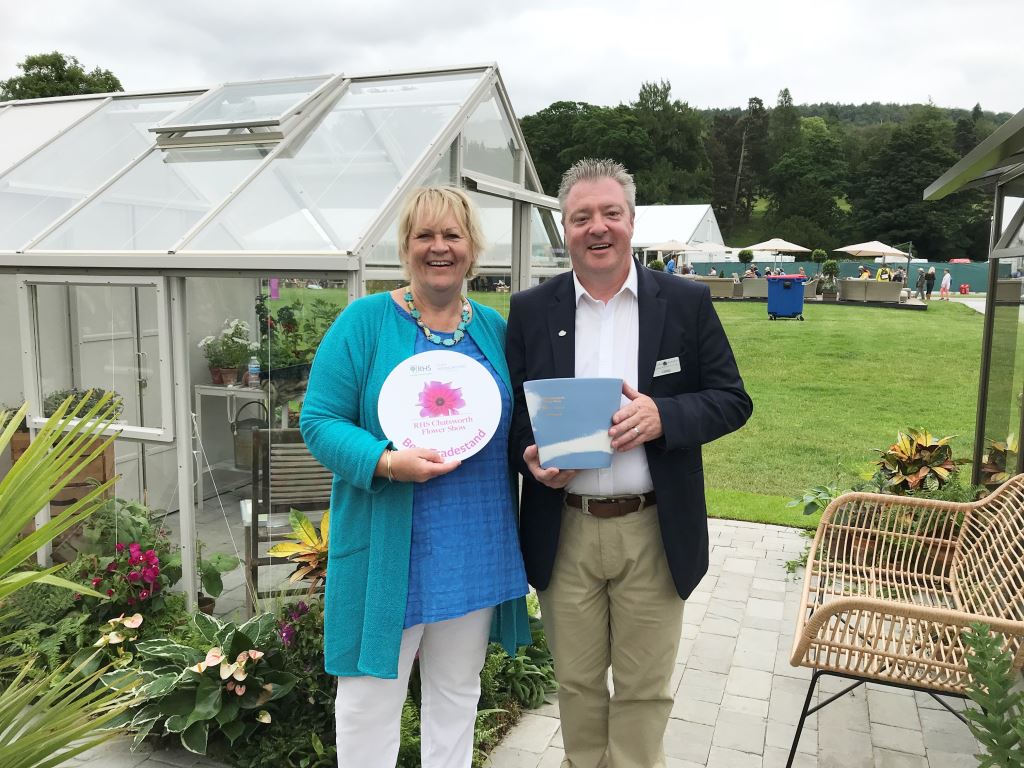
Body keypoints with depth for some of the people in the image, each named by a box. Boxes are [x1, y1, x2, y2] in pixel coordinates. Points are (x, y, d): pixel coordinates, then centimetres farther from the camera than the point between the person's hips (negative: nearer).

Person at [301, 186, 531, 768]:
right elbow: (320, 421, -9)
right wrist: (386, 462, -25)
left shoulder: (494, 327, 7)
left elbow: (518, 423, 15)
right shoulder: (365, 321, -6)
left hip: (477, 552, 4)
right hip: (388, 548, -4)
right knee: (372, 693, 8)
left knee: (458, 690, 19)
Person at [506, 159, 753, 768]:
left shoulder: (688, 302, -1)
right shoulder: (531, 311, 2)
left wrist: (663, 415, -19)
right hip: (564, 531, 1)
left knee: (643, 689, 13)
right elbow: (510, 411, 6)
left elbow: (733, 400, 0)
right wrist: (530, 456, -15)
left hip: (653, 532, -1)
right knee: (578, 684, 17)